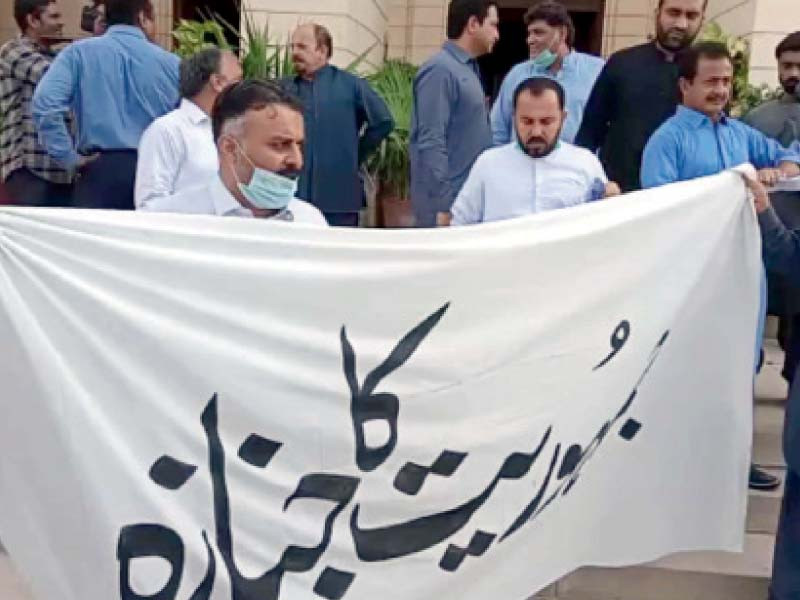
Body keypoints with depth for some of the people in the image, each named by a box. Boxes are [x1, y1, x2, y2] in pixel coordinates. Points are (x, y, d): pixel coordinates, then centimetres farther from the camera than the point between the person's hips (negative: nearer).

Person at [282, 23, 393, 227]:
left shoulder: (350, 85, 2)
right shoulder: (284, 89, 10)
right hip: (293, 198, 2)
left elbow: (383, 122, 4)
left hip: (339, 198, -2)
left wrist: (355, 156, 4)